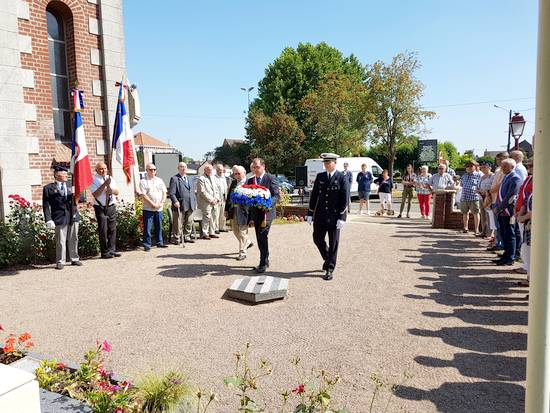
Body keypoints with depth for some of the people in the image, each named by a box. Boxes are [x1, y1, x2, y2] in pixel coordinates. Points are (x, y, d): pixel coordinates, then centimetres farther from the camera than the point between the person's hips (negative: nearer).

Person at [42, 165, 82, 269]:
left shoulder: (70, 187, 17)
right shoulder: (48, 188, 4)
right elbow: (46, 206, -1)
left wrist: (75, 197, -7)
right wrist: (48, 220, -9)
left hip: (73, 217, 4)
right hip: (60, 218, -4)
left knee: (73, 239, 9)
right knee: (60, 241, 0)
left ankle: (74, 259, 20)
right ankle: (60, 262, 9)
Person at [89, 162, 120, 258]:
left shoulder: (110, 178, 14)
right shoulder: (94, 180, -4)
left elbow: (117, 192, 10)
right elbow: (95, 194, -15)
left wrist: (112, 190, -12)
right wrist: (104, 184, -20)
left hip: (111, 206, 6)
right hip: (100, 207, -5)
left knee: (112, 229, 6)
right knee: (103, 230, -3)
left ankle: (112, 250, 14)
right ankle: (105, 252, 4)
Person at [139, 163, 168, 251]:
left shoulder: (159, 180, 13)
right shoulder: (143, 181, -2)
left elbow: (164, 193, 11)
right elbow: (143, 195, -10)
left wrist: (162, 203, -5)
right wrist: (153, 204, -15)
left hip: (159, 208, 4)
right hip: (148, 208, -4)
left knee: (159, 227, 11)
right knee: (147, 227, -2)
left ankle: (159, 243, 21)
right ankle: (147, 245, 5)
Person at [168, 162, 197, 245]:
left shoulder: (189, 179, 21)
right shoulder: (174, 179, -2)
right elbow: (171, 193, -10)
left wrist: (195, 202, 16)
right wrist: (175, 201, -22)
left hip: (190, 206, 7)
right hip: (180, 205, -7)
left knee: (189, 223, 10)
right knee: (178, 224, -1)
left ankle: (187, 237, 21)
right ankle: (176, 239, 7)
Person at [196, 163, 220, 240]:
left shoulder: (213, 178, 18)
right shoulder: (201, 179, -7)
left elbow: (216, 189, 20)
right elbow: (202, 192, -14)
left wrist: (216, 199, 4)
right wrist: (211, 200, -14)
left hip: (214, 203, 8)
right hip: (206, 203, -8)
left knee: (214, 217, 10)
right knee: (207, 217, -9)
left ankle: (212, 233, 19)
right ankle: (204, 234, -1)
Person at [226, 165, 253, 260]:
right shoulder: (233, 183, 10)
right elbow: (229, 196, 14)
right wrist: (226, 209, 12)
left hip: (243, 211, -7)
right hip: (233, 210, 7)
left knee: (242, 232, 1)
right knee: (235, 230, 17)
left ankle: (242, 253, 11)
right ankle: (247, 243, 39)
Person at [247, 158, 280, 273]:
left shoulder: (271, 178, -4)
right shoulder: (250, 180, 13)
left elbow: (277, 195, -9)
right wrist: (250, 216, 4)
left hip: (266, 213, -6)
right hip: (255, 214, 6)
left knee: (262, 236, -13)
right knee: (260, 238, 11)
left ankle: (263, 263, -5)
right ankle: (265, 261, 23)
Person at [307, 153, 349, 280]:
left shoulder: (342, 178, -5)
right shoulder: (319, 177, 7)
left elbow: (344, 200, -8)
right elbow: (314, 196, 9)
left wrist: (342, 218, -14)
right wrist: (310, 213, 5)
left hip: (334, 217, -4)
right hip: (320, 216, 4)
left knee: (333, 244, 3)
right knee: (317, 239, 10)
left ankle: (330, 269, 13)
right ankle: (328, 259, 35)